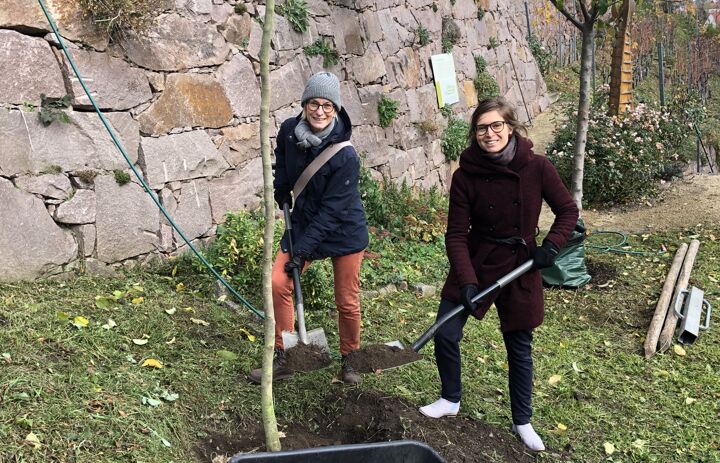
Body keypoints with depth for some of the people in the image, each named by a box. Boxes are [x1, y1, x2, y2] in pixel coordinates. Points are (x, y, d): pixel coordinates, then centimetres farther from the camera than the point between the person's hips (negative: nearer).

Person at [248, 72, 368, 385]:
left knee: (347, 301, 3)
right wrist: (281, 189, 7)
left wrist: (303, 251, -23)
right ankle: (283, 358, 5)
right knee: (278, 283, -9)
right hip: (303, 223, 5)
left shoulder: (345, 156, -26)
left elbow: (332, 210, -23)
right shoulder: (289, 130, -11)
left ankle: (350, 360, 28)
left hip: (344, 231, -4)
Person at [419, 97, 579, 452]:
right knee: (445, 335, 1)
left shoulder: (537, 168, -13)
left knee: (519, 347, 11)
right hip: (474, 265, 1)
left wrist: (551, 246, -18)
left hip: (520, 269, 0)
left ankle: (522, 422, 31)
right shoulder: (465, 175, -13)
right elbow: (456, 234, -12)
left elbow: (568, 211, -1)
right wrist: (467, 282, -22)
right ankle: (451, 399, 29)